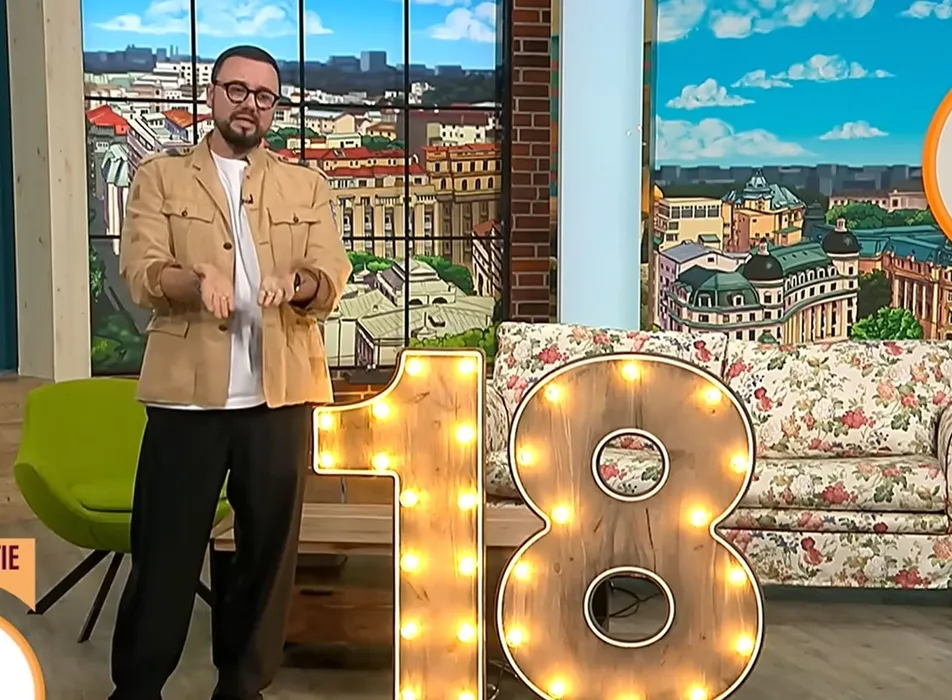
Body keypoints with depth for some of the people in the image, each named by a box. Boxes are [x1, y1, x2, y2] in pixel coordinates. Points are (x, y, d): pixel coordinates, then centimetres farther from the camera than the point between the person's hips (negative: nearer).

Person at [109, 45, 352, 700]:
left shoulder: (307, 186, 13)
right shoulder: (161, 177, 9)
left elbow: (333, 277, 2)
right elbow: (140, 271, -4)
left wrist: (299, 284, -21)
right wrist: (195, 278, -26)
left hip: (280, 395, 2)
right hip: (187, 393, -2)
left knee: (269, 548, 8)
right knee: (165, 549, 3)